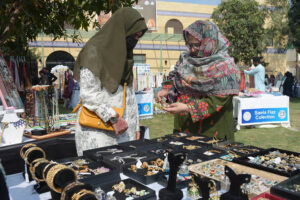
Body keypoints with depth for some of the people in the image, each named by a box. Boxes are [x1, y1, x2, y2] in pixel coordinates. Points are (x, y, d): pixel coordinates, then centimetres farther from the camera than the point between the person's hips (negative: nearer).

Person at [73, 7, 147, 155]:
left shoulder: (125, 55, 15)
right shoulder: (94, 51, -9)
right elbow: (88, 94, -15)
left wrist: (135, 126, 14)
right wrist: (113, 118, -19)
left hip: (124, 127, 7)